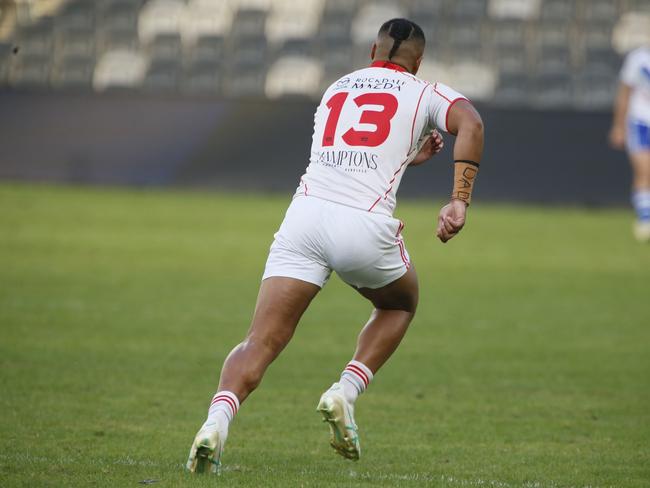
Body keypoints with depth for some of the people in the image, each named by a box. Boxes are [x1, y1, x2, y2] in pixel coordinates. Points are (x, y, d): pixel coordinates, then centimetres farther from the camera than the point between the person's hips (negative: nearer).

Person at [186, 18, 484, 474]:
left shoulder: (336, 89, 28)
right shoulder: (426, 94, 15)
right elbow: (470, 123, -7)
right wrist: (460, 201, -11)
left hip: (307, 211, 2)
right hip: (366, 224, -2)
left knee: (260, 344, -3)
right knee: (400, 304, 29)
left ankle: (218, 419, -29)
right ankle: (345, 393, 9)